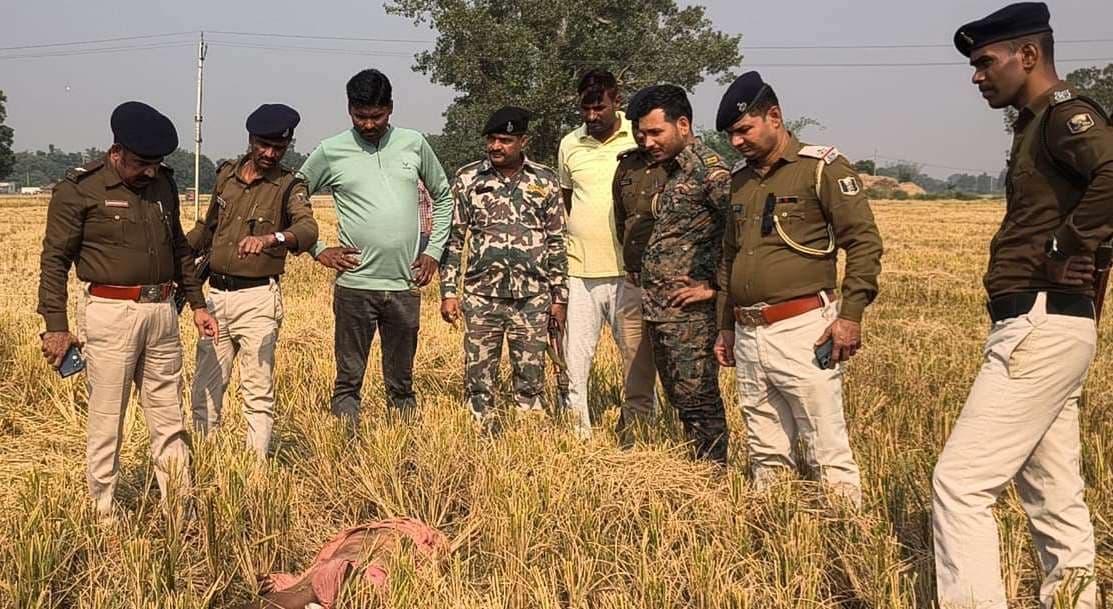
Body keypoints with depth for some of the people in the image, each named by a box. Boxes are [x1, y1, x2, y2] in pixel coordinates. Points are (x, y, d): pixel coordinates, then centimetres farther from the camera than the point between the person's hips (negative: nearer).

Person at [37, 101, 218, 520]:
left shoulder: (163, 183, 12)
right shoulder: (79, 189, -5)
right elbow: (54, 259, -3)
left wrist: (197, 303, 19)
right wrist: (55, 325, -7)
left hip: (162, 312, 5)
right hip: (109, 313, -5)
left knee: (169, 419, 8)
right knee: (106, 419, 2)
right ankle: (103, 513, 14)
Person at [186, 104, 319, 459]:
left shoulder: (289, 186, -4)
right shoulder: (226, 175, 11)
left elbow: (308, 229, -25)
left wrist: (271, 239, -44)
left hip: (258, 298, -5)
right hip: (216, 295, 5)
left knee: (258, 391, -3)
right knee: (205, 387, 11)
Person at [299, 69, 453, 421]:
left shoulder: (414, 144, 7)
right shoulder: (331, 152, 0)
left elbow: (443, 197, 19)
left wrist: (434, 250, 9)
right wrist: (317, 250, -1)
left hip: (405, 285, 2)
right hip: (355, 284, -2)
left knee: (401, 382, 12)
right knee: (348, 380, 3)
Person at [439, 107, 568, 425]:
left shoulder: (545, 181, 4)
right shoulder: (468, 178, 2)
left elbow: (557, 242, 7)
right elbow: (453, 239, 4)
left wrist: (559, 296, 5)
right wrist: (448, 292, -2)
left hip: (532, 298, 0)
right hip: (481, 297, 0)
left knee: (531, 381, 6)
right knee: (478, 380, 5)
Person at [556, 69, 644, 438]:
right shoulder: (569, 145, 8)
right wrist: (581, 234, 14)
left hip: (629, 270, -3)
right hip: (580, 270, 3)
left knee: (637, 356, 5)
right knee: (576, 359, 6)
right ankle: (578, 431, 16)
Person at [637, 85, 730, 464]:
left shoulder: (707, 169, -13)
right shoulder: (667, 170, 15)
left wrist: (715, 285, -17)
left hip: (689, 310, -9)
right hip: (657, 308, 9)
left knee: (697, 400, -3)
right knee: (679, 400, 15)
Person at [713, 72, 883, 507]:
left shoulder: (823, 168, -4)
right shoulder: (740, 181, 17)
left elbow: (865, 242, -9)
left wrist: (850, 313, -15)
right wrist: (725, 326, 24)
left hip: (803, 330, -7)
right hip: (748, 336, 7)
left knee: (828, 452, -4)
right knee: (766, 456, 13)